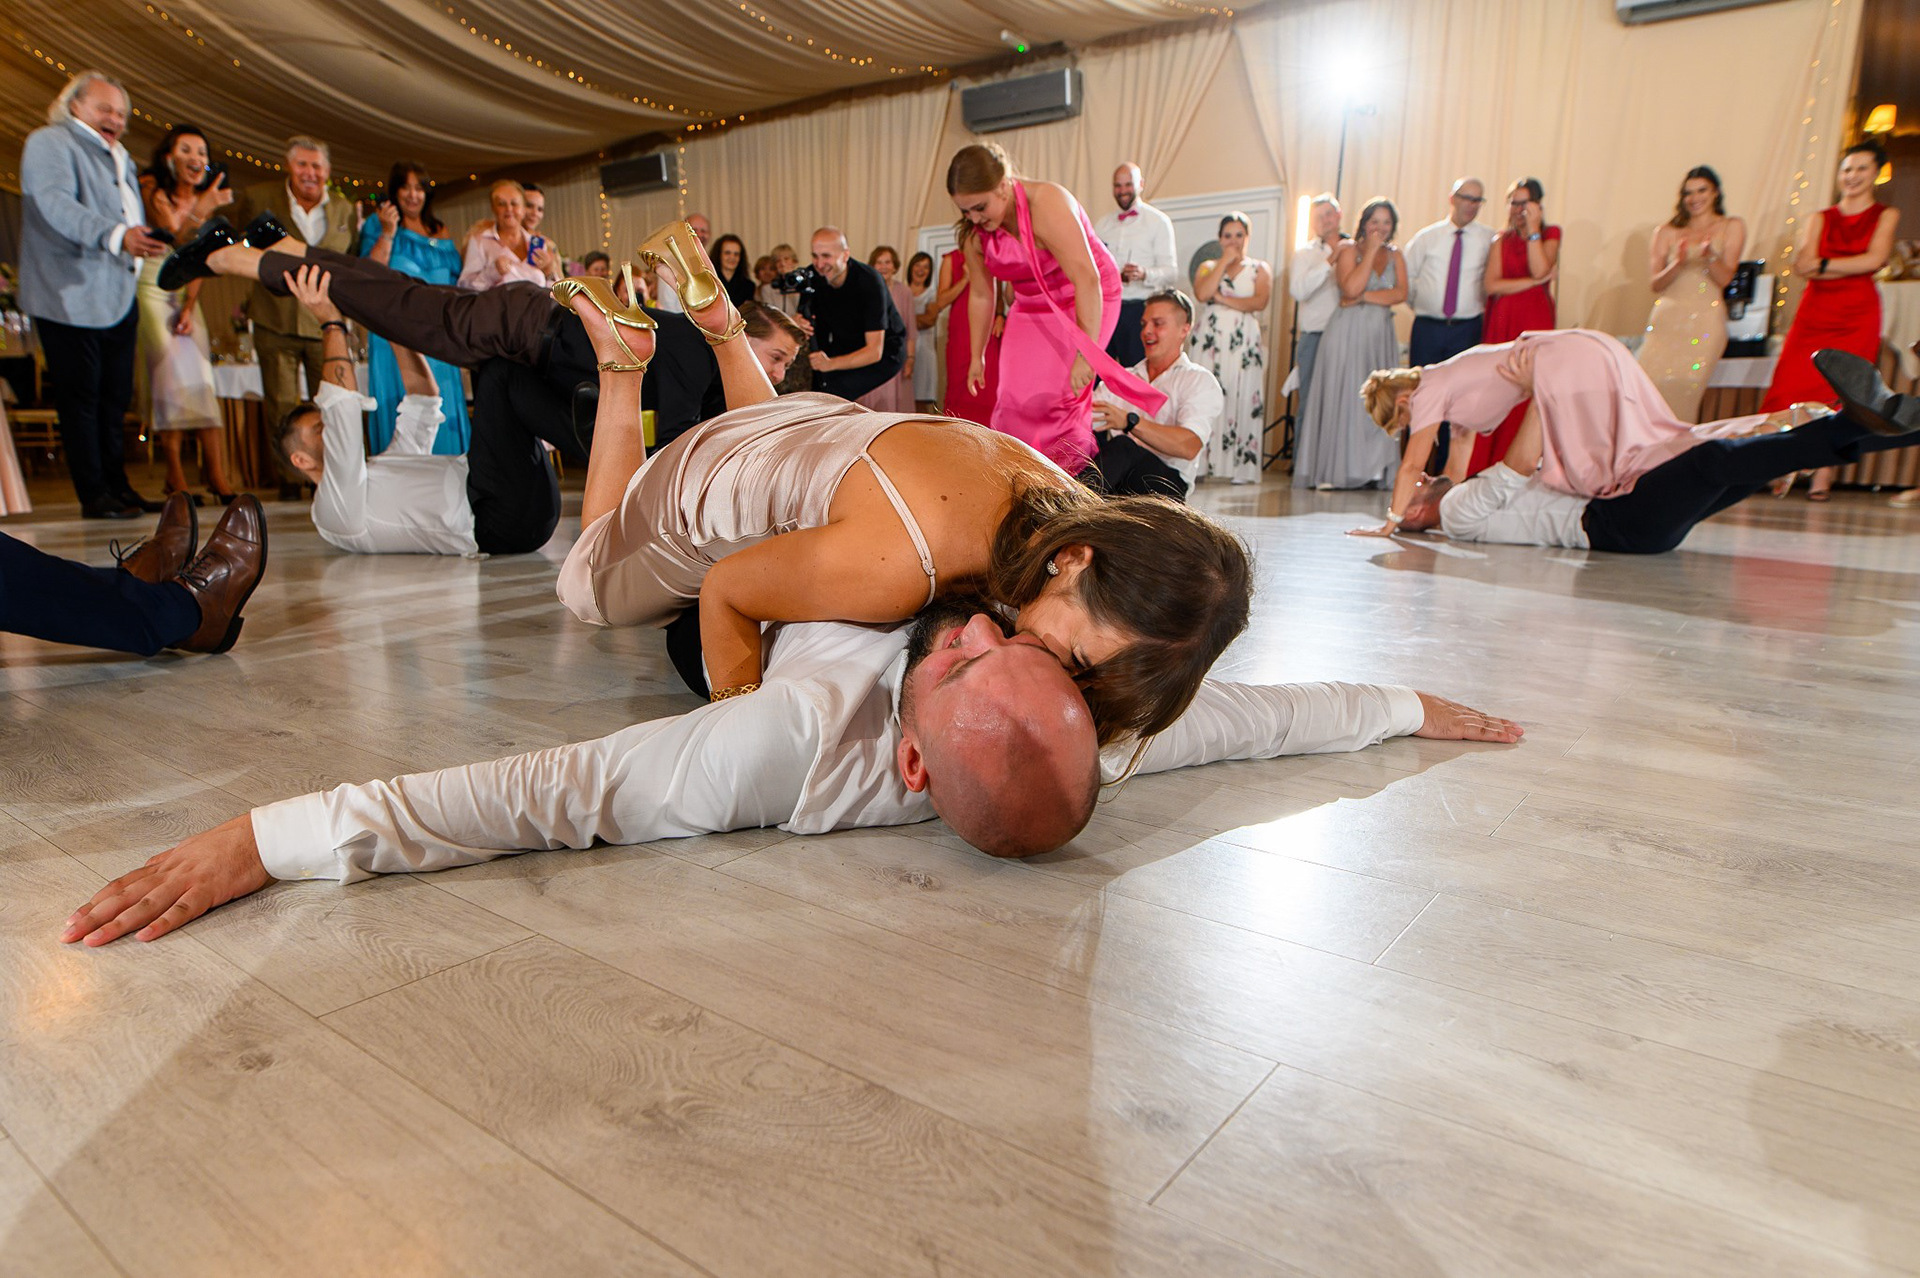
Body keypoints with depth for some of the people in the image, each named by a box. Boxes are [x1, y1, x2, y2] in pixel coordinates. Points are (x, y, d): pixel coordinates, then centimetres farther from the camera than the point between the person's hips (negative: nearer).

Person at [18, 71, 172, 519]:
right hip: (71, 298, -8)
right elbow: (56, 205, -20)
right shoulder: (47, 143, -3)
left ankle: (118, 487, 15)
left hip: (119, 298, 8)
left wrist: (148, 239, 11)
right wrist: (116, 237, -33)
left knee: (115, 398, 9)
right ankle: (94, 495, -2)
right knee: (80, 397, -5)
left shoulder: (120, 157, 24)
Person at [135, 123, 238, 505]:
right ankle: (176, 476, -12)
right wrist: (198, 212, -39)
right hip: (150, 290, -4)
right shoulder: (150, 187, -5)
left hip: (185, 294, 4)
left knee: (201, 379, -5)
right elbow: (171, 232, -22)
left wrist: (189, 308, -3)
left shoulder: (203, 198, 9)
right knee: (172, 373, -14)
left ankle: (215, 473, -9)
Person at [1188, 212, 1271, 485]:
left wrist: (1223, 298, -6)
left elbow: (1260, 302, -5)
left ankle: (1240, 467, -7)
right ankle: (1200, 464, -9)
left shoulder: (1260, 268, 14)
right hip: (1209, 342, 1)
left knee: (1241, 402, -7)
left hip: (1244, 345, -1)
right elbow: (1202, 294, -5)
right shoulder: (1208, 266, 17)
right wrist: (1224, 261, -1)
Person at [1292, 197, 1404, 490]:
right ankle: (1334, 471, -3)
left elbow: (1401, 293, 0)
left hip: (1381, 336, 4)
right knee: (1342, 397, -6)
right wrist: (1370, 251, -10)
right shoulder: (1349, 250, 2)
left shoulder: (1395, 255, 14)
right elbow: (1351, 288, -15)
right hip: (1348, 333, -4)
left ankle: (1370, 471, 1)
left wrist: (1364, 297, -11)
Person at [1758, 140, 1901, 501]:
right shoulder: (1820, 219, 15)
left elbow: (1874, 260, -5)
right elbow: (1802, 264, 0)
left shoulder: (1886, 216, 11)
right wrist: (1851, 265, -10)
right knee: (1790, 387, -10)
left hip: (1857, 317, -1)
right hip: (1815, 313, 2)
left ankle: (1822, 478, -6)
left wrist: (1824, 264, -5)